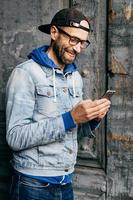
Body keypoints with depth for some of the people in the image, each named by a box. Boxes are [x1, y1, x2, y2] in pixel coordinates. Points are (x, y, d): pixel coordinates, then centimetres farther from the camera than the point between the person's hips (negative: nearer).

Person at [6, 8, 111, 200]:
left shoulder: (76, 77, 7)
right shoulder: (26, 73, -13)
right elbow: (15, 138, -20)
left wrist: (93, 119, -8)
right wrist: (70, 118, -25)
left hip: (66, 182, 6)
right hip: (33, 184, -6)